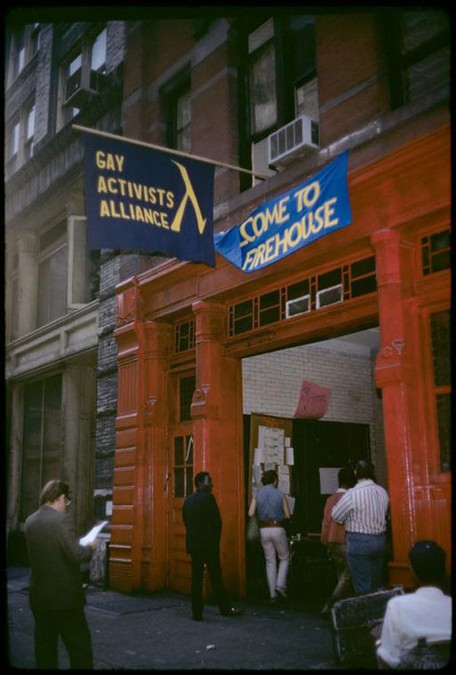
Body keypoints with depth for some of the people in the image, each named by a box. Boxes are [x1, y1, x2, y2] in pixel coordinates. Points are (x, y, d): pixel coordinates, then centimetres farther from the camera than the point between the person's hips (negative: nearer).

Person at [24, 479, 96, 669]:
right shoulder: (61, 520, -16)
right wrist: (89, 548, 0)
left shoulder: (30, 521, 5)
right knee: (79, 646, 3)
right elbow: (76, 555, -20)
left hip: (39, 595, 7)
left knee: (44, 645, 14)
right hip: (64, 595, -7)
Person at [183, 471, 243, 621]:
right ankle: (225, 608, 15)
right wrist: (216, 541, 2)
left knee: (196, 578, 6)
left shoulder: (187, 500, 7)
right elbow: (217, 521, -11)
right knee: (216, 578, 4)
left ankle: (196, 612, 7)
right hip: (209, 545, -5)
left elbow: (186, 522, 9)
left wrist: (193, 539, 14)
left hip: (193, 545, 5)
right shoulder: (208, 498, -11)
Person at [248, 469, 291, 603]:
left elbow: (251, 513, -4)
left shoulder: (257, 494, 2)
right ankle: (280, 585, -2)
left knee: (270, 561, 11)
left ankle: (273, 594, 10)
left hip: (264, 530, 3)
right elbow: (287, 515, -1)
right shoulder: (280, 494, -3)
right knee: (284, 558, 15)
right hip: (277, 529, -3)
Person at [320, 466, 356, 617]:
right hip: (345, 543, -7)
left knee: (342, 577, 15)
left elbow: (326, 523, 9)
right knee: (347, 578, -2)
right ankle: (330, 606, -11)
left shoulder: (330, 499, 6)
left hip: (332, 544, 7)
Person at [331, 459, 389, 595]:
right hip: (380, 540, 6)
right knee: (377, 582, 17)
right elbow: (385, 513, 9)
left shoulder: (352, 494, -17)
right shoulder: (382, 491, 0)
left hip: (359, 542, -6)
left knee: (363, 586, 2)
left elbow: (336, 516, -9)